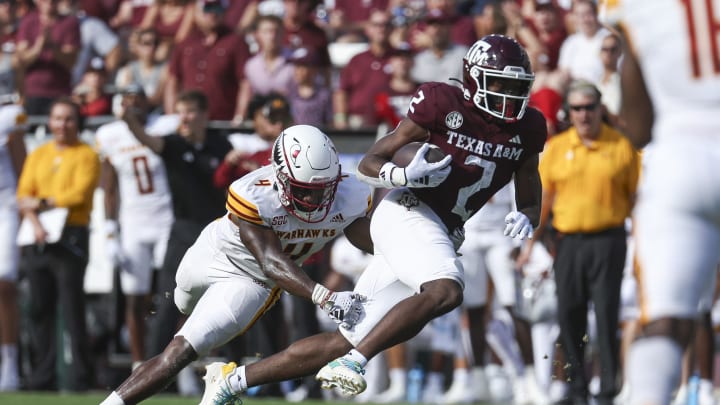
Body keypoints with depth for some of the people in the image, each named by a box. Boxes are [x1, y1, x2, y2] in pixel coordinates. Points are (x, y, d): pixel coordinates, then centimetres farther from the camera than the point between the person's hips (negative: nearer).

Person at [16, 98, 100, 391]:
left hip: (71, 236, -5)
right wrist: (35, 223, -10)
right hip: (38, 239, 5)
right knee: (40, 309, 4)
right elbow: (24, 194, 7)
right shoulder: (38, 155, 17)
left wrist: (44, 203, -8)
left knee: (72, 309, -9)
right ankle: (42, 376, 9)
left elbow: (79, 193, -10)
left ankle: (81, 378, -8)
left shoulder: (86, 155, 2)